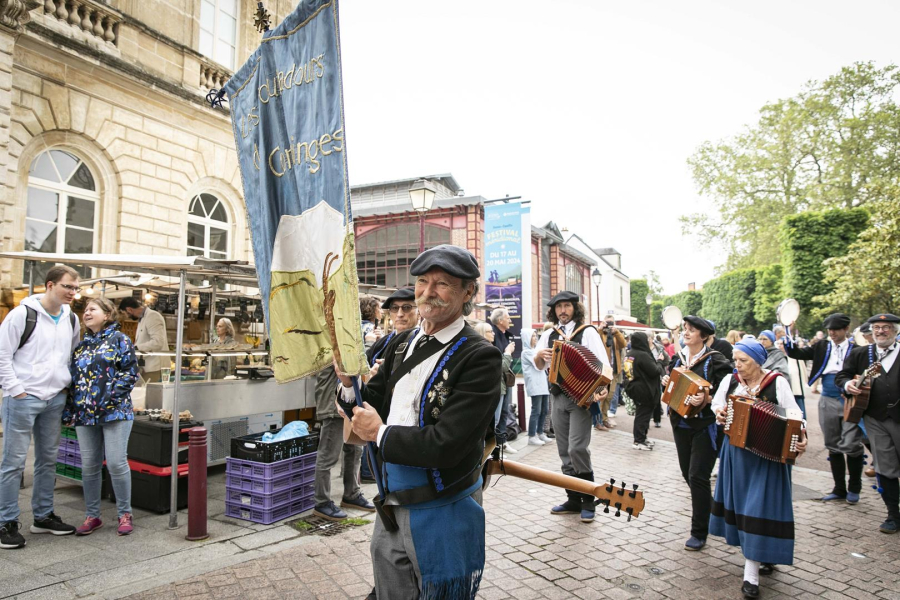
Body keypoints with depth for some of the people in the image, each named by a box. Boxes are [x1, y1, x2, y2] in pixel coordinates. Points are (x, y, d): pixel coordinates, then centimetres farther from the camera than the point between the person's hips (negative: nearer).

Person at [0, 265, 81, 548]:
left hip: (55, 399, 6)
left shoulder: (71, 319, 8)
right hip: (23, 399, -6)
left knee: (48, 459, 13)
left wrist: (67, 384, 9)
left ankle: (43, 516, 25)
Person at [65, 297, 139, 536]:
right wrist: (69, 410, 11)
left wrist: (109, 398, -15)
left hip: (115, 412, -5)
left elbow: (130, 373, -7)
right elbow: (72, 378, 18)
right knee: (89, 465, 8)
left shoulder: (119, 340, 0)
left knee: (116, 462, -5)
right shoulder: (81, 345, 16)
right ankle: (92, 516, 21)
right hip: (85, 414, 5)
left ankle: (125, 514, 9)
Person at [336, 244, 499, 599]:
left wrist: (380, 433, -14)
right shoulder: (402, 344, 1)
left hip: (442, 516, -6)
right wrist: (348, 381, -13)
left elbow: (445, 445, -26)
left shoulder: (479, 357, -21)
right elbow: (374, 406, 7)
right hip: (391, 508, 6)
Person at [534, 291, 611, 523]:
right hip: (558, 397, 5)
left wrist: (604, 387, -27)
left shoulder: (588, 332, -3)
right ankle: (574, 500, 21)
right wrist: (539, 354, -5)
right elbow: (539, 365, 17)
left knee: (577, 448, -13)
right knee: (564, 452, 9)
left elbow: (603, 363, -10)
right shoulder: (549, 335, 10)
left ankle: (588, 501, 4)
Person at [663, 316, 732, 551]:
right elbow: (670, 384, 21)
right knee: (687, 472, 15)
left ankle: (699, 532, 5)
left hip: (705, 426, -6)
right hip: (681, 423, 7)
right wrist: (666, 383, 0)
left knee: (698, 476, -7)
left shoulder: (715, 361, -10)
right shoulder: (678, 358, 9)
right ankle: (706, 510, 41)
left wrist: (706, 399, -30)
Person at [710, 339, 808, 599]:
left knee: (759, 505, -5)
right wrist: (718, 412, -9)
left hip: (768, 455, -4)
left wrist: (801, 437, -26)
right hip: (736, 453, 5)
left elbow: (793, 414, -11)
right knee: (739, 501, 12)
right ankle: (763, 553, 34)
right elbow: (717, 404, 11)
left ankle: (751, 574, 2)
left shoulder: (777, 382, -11)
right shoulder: (730, 380, 0)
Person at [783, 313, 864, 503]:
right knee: (833, 447, 10)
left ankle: (854, 488, 16)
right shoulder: (822, 347, 8)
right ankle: (839, 489, 22)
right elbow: (795, 353, 3)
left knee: (851, 445, -6)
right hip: (828, 402, 3)